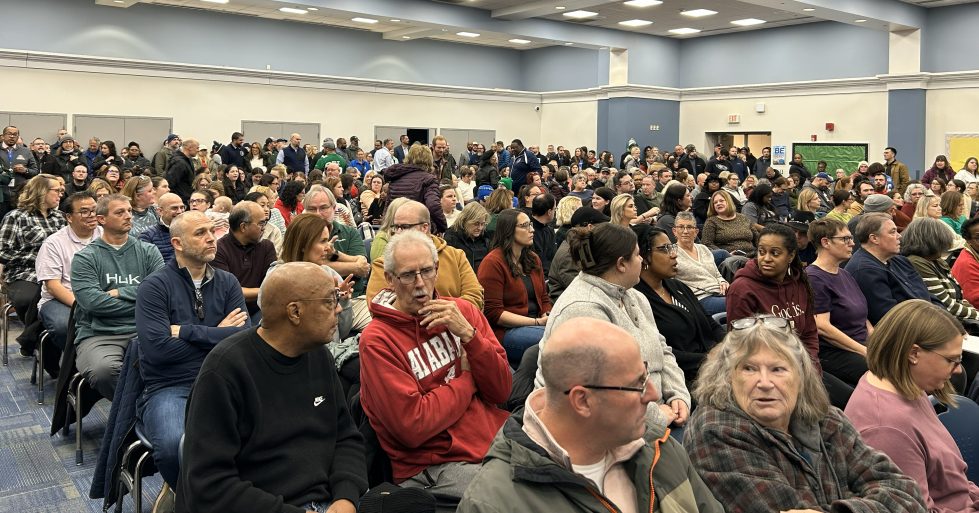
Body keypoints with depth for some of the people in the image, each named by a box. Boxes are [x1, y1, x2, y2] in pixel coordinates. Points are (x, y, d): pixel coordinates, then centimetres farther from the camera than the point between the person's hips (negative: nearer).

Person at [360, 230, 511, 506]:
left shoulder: (462, 311, 5)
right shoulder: (376, 340, -10)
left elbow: (501, 391, 0)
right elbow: (412, 426, -17)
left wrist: (468, 334, -14)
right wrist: (467, 378, -5)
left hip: (495, 439, 6)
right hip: (436, 463, -5)